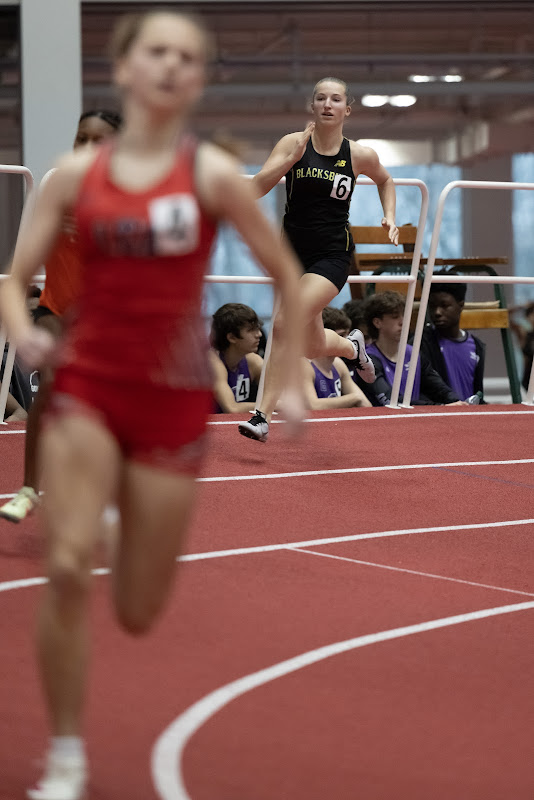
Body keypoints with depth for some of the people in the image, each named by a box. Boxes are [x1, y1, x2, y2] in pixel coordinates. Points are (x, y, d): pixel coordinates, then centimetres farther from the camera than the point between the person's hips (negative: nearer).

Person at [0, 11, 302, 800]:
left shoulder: (212, 174, -5)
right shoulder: (78, 173, 1)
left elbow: (286, 273, 4)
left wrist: (294, 378, 3)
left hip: (173, 400, -1)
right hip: (86, 387, 1)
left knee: (137, 615, 6)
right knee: (66, 568, -18)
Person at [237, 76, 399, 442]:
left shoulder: (360, 155, -3)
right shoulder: (293, 143, -5)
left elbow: (385, 180, 20)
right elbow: (257, 188, -17)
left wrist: (390, 217, 5)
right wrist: (294, 157, -27)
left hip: (332, 256, -3)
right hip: (293, 250, 3)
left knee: (286, 323, -24)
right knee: (313, 347, 13)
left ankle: (263, 415, -20)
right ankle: (352, 346, 51)